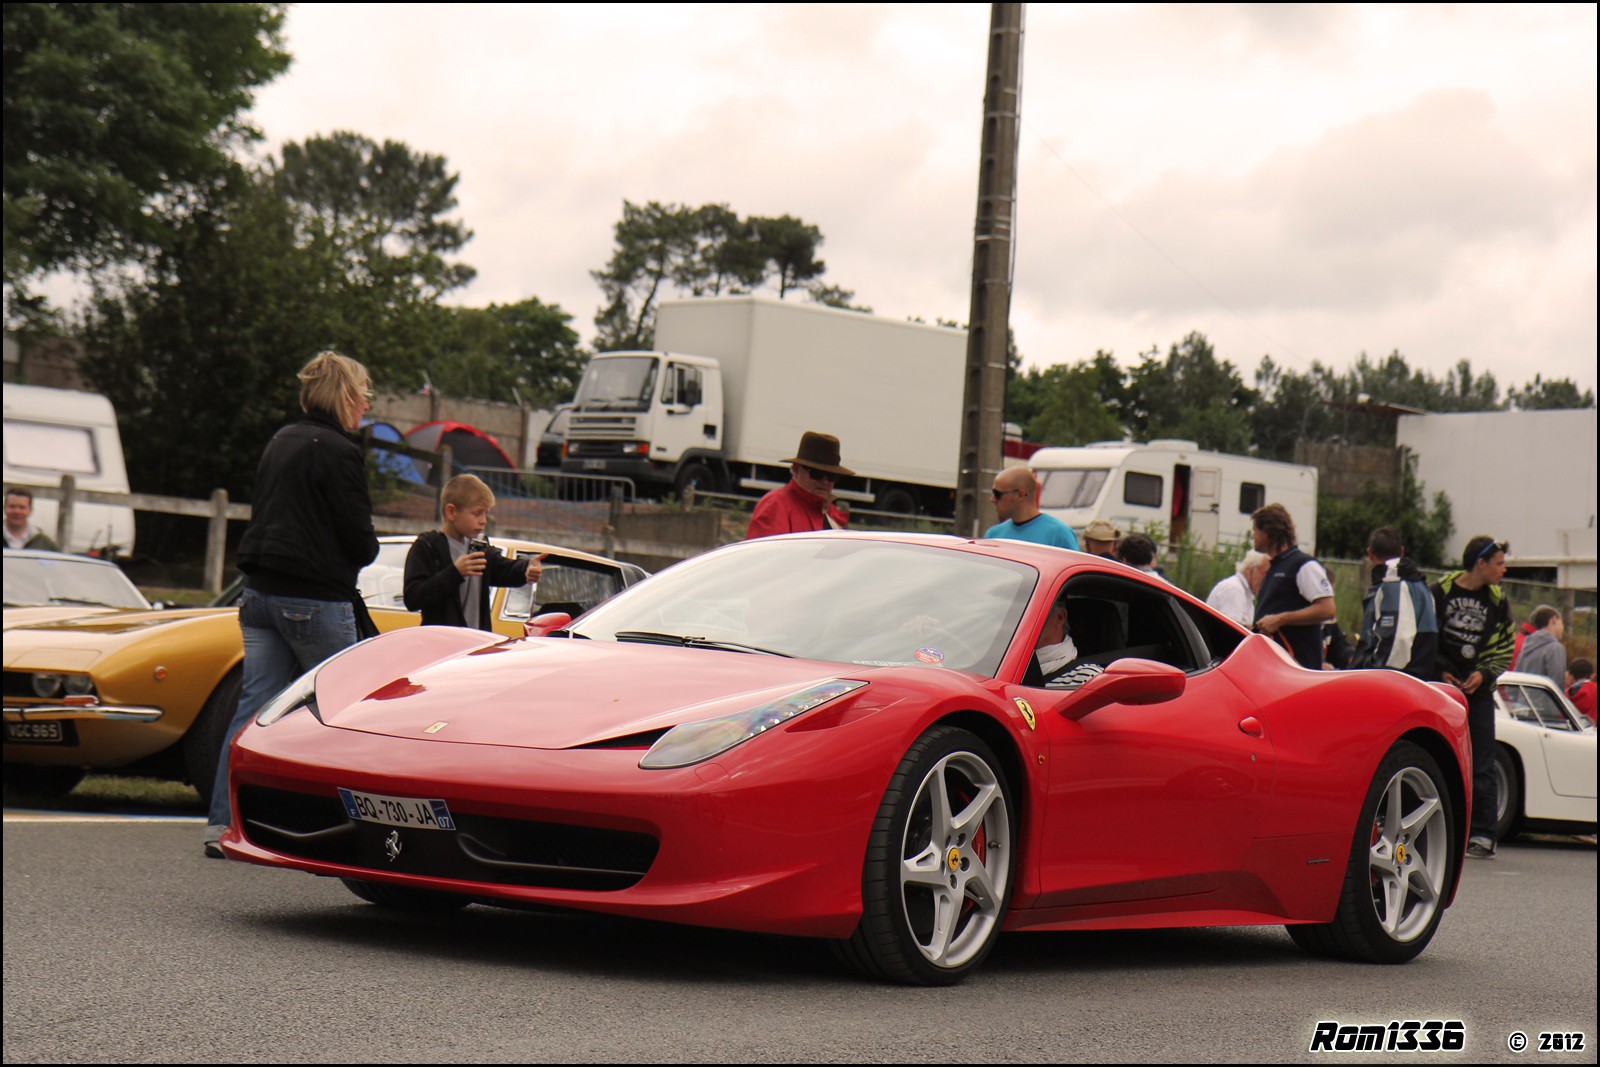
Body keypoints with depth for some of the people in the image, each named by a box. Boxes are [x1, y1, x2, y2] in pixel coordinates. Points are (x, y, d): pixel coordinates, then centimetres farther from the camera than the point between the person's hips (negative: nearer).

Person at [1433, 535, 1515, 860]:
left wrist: (1483, 674, -6)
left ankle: (1481, 836, 1)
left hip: (1478, 690, 1)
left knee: (1481, 767, -2)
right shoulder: (1441, 593, -3)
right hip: (1440, 687, -1)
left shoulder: (1498, 602, 4)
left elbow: (1505, 649, 10)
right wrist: (1440, 672, -8)